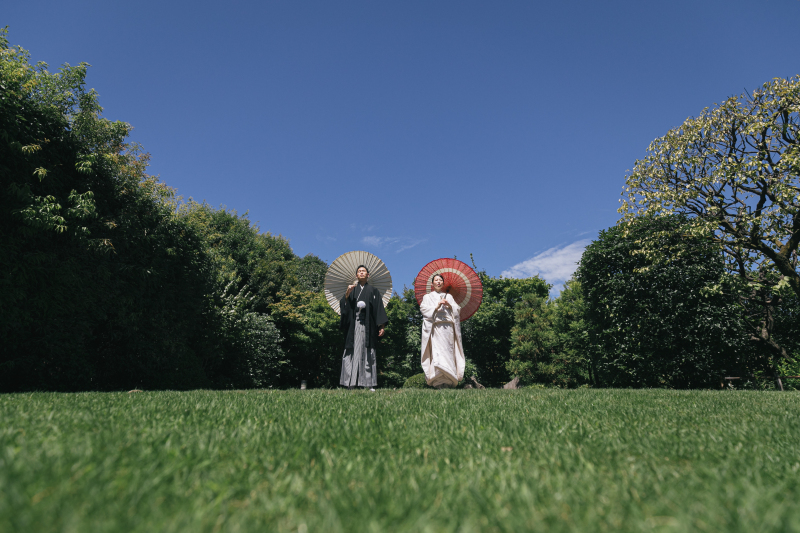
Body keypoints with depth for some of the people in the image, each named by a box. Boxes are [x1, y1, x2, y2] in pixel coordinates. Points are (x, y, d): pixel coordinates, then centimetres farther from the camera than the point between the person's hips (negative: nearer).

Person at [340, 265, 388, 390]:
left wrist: (381, 326, -4)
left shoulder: (373, 291, 12)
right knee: (353, 351, -5)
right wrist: (347, 293, -11)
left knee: (368, 353, -4)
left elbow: (379, 309, 5)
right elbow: (343, 305, 6)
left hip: (368, 326, -1)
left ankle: (369, 384, -3)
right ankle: (350, 383, -4)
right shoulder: (352, 290, 17)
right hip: (354, 326, 1)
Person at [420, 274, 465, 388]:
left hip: (448, 327, 2)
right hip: (436, 327, -2)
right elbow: (424, 308, 2)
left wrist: (449, 305, -4)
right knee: (437, 352, -17)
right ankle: (440, 382, -22)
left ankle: (449, 381, -10)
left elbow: (458, 309, 15)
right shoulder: (427, 297, 19)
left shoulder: (449, 296, 25)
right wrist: (437, 307, -11)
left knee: (448, 352, -9)